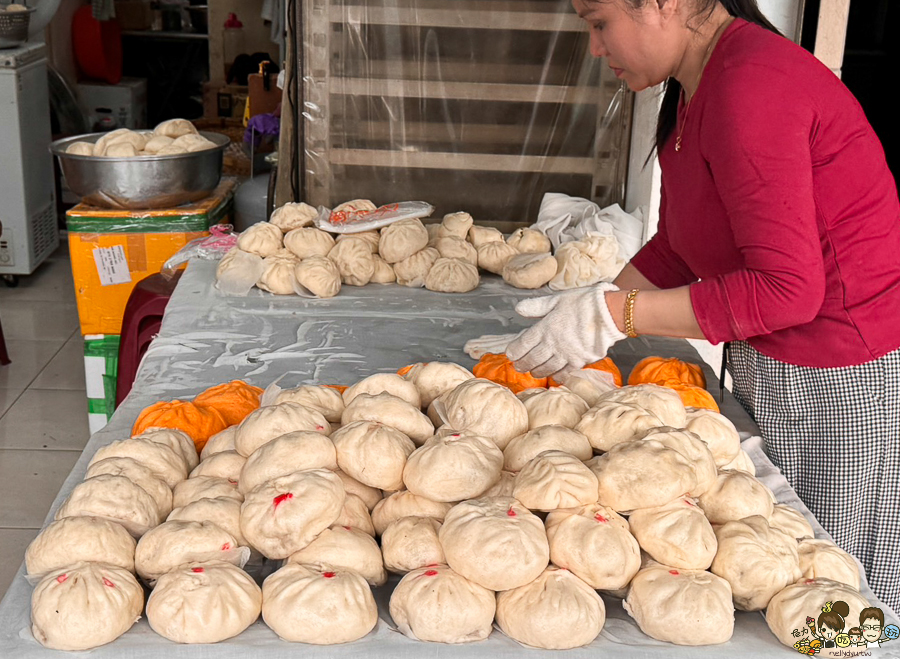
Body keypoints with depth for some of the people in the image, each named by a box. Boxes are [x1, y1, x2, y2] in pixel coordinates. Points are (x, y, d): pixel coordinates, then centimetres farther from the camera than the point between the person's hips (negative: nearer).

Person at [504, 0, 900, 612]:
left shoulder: (751, 84, -24)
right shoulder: (690, 92, 8)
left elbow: (786, 289, -27)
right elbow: (675, 249, 15)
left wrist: (612, 315, -23)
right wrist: (580, 318, 6)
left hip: (844, 385, -9)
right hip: (766, 375, 9)